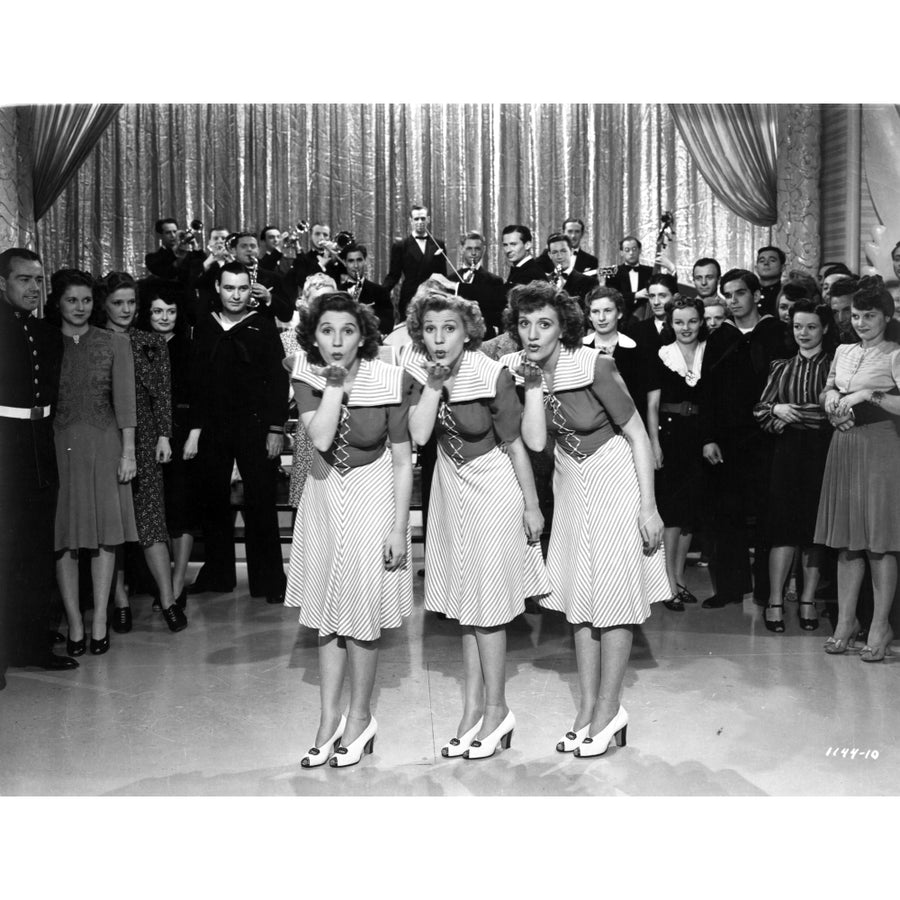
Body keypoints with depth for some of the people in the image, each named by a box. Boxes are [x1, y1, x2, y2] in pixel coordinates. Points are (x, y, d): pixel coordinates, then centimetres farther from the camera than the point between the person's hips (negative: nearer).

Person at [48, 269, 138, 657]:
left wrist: (128, 452, -5)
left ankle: (100, 621, 7)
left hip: (104, 445, 0)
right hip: (59, 446, 0)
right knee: (64, 535, 0)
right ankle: (74, 623, 5)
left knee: (105, 533, 0)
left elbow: (124, 400, 1)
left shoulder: (115, 343, 6)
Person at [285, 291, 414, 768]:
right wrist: (336, 384, -24)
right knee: (327, 613, 11)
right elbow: (321, 438, -23)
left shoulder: (388, 381, -17)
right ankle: (330, 717, 25)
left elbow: (402, 461, -11)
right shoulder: (307, 377, -10)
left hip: (372, 497, -3)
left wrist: (399, 528, -12)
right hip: (324, 496, 3)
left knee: (362, 613, 5)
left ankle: (360, 717, 24)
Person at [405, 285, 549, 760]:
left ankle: (496, 709, 18)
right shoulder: (420, 371, -7)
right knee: (464, 601, 12)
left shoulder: (493, 377, -21)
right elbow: (418, 434, -16)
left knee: (487, 604, 1)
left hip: (494, 489, -5)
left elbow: (515, 446, -13)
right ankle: (474, 707, 25)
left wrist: (532, 506, -7)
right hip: (451, 488, 6)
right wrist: (434, 384, -24)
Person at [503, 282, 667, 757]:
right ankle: (588, 709, 19)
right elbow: (534, 441, -13)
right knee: (579, 595, 9)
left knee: (614, 594, -1)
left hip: (615, 477, -6)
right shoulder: (517, 367, -7)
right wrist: (532, 385, -22)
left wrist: (648, 506, -18)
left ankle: (608, 708, 11)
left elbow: (637, 435, -16)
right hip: (571, 481, 6)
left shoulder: (594, 365, -23)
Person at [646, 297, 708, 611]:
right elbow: (652, 404, -2)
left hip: (699, 438, 3)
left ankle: (679, 577, 19)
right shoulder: (661, 356, 1)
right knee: (672, 509, -6)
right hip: (669, 436, -3)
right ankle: (670, 583, -1)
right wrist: (654, 442, -10)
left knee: (691, 510, 8)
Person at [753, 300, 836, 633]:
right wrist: (777, 409, -7)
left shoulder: (834, 365, 3)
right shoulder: (781, 368, 14)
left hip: (822, 453, -2)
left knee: (815, 527, 3)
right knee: (783, 524, -1)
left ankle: (808, 601, 14)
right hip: (787, 452, 2)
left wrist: (803, 414, -14)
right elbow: (759, 410, 12)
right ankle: (775, 601, 5)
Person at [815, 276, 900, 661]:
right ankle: (845, 621, 17)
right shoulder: (843, 351, 12)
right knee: (847, 539, 9)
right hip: (844, 446, 6)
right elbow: (828, 391, 22)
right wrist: (831, 397, 1)